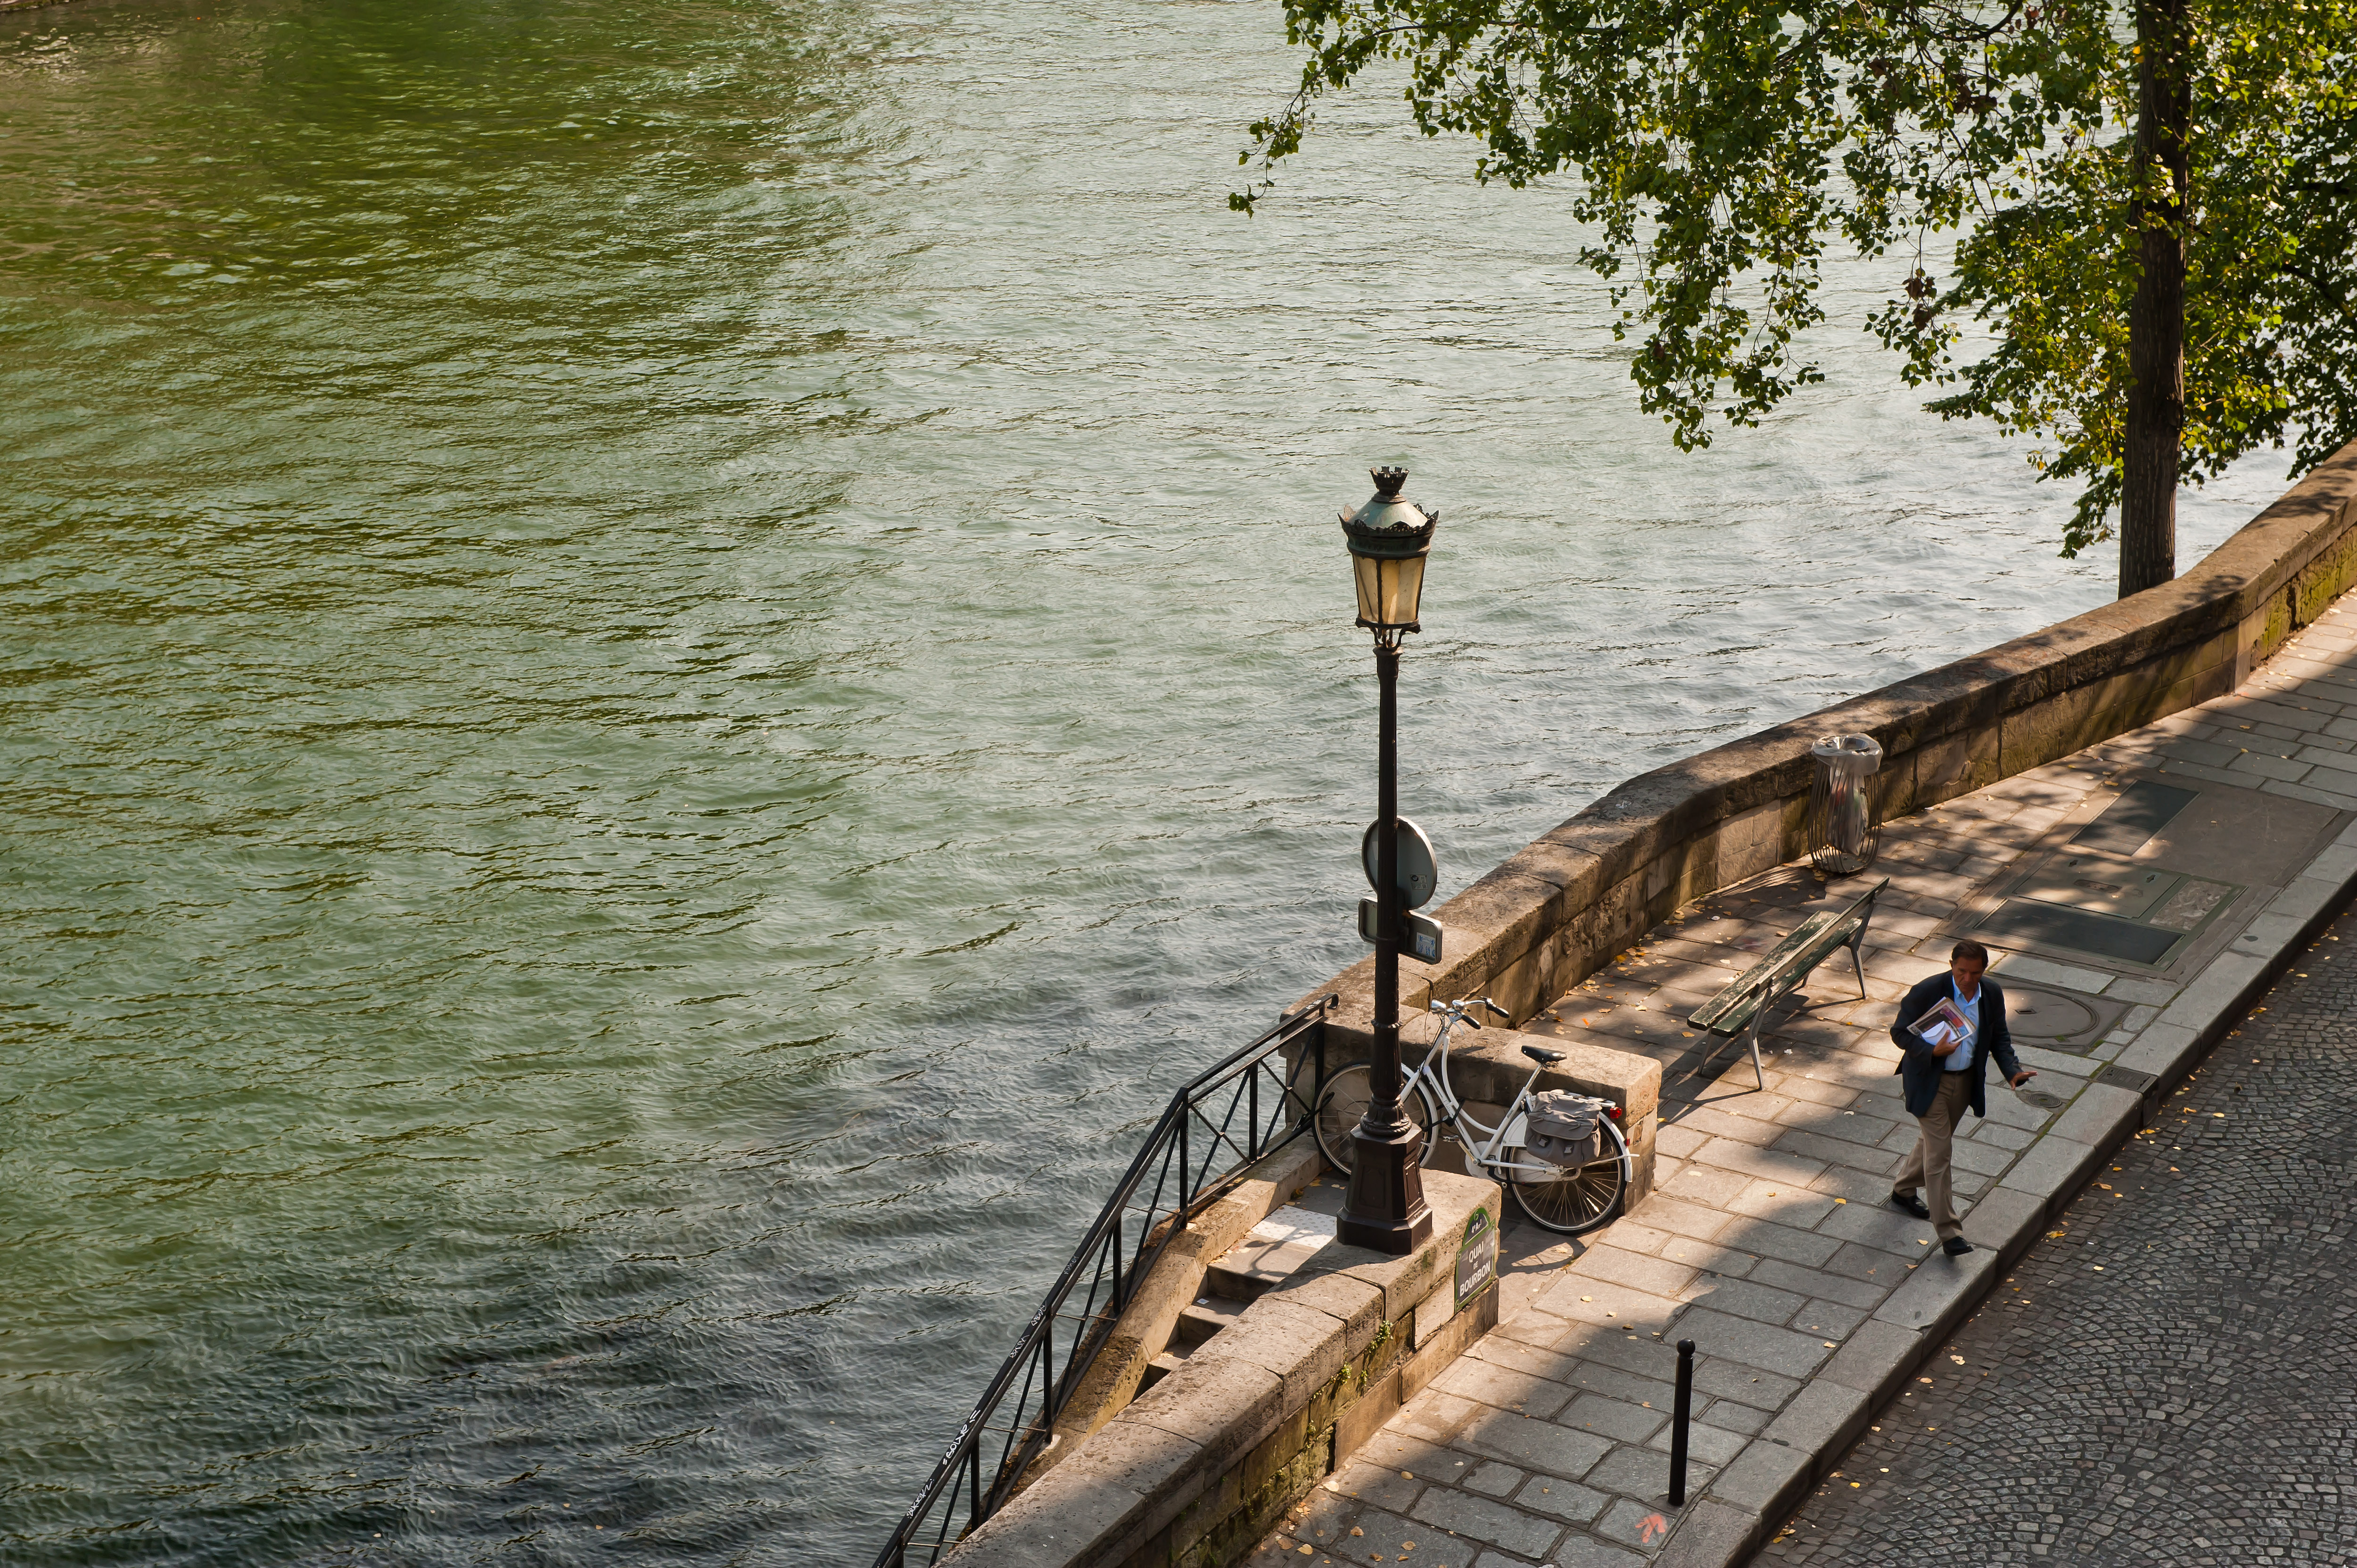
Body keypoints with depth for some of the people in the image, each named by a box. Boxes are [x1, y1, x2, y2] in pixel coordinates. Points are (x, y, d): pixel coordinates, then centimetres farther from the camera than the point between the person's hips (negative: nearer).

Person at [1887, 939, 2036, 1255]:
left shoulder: (1992, 994, -5)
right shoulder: (1927, 992, -20)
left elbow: (1999, 1038, 6)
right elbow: (1900, 1032, -14)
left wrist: (2013, 1071, -10)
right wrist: (1932, 1051, -30)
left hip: (1966, 1081, 6)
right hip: (1930, 1081, -6)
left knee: (1934, 1141, 22)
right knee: (1939, 1151, -7)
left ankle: (1904, 1190, 47)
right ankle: (1949, 1231, -4)